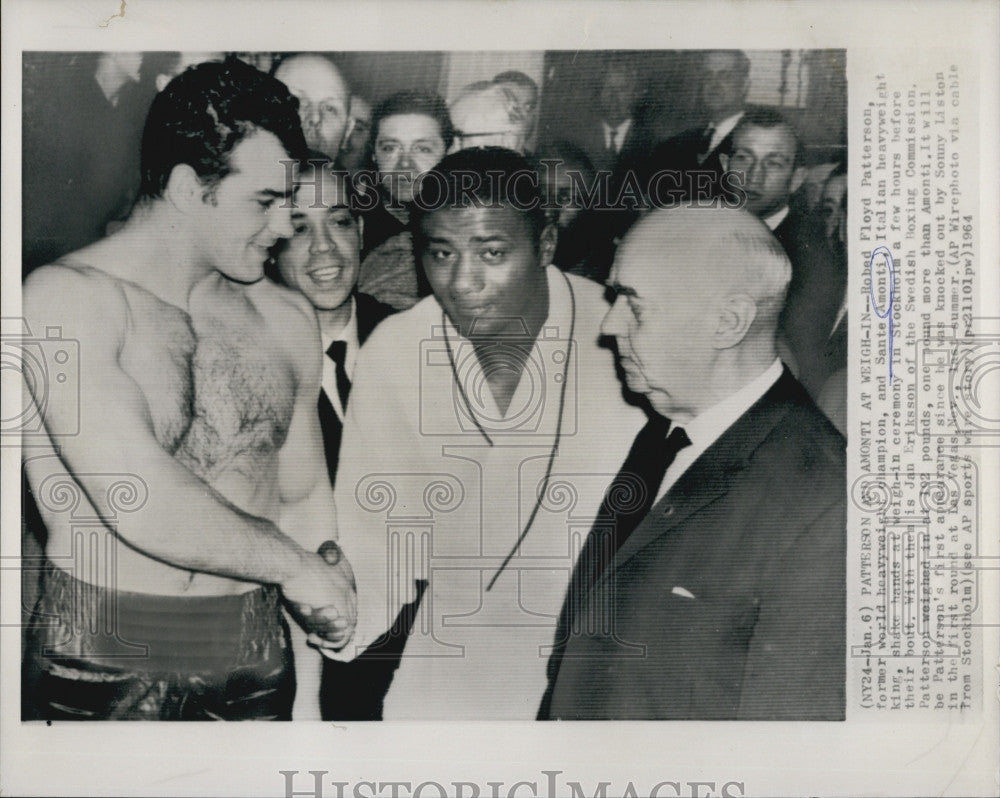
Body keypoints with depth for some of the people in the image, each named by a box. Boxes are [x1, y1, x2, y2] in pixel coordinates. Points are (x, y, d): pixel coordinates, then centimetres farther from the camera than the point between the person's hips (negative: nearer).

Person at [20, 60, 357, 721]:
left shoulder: (287, 319, 4)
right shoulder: (67, 298, -14)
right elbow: (140, 508, -22)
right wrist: (297, 567, -12)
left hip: (257, 663, 5)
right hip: (104, 666, -4)